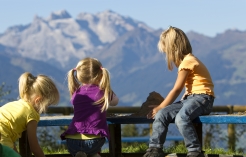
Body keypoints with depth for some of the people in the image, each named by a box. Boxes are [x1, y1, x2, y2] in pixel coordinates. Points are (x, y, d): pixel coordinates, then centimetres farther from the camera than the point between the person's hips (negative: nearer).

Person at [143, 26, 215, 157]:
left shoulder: (187, 61, -11)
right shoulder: (186, 60, 18)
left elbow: (176, 90, -9)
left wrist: (159, 107, 0)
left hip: (202, 98, -9)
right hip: (190, 97, 9)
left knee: (181, 118, -36)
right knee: (161, 115, -8)